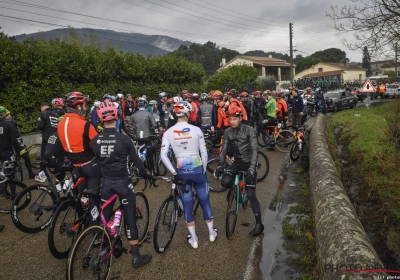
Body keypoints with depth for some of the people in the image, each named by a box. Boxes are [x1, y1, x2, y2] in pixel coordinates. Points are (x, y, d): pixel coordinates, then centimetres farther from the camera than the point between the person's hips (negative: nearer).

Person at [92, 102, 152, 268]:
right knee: (129, 217, 3)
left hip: (106, 182, 4)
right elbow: (135, 159, -5)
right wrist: (145, 174, 12)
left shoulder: (95, 140, -2)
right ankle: (136, 257, 11)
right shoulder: (123, 139, -14)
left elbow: (95, 160, 9)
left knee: (104, 216, 17)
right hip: (123, 182, -4)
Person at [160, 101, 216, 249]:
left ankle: (193, 239, 23)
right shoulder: (196, 130, -8)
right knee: (205, 202, 17)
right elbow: (204, 153, -5)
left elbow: (163, 156, -11)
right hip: (197, 170, 0)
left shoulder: (168, 132, -5)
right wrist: (204, 170, 8)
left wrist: (174, 173, -6)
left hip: (182, 172, 1)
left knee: (187, 205, 13)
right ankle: (211, 232, 33)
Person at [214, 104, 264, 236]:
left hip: (249, 163, -4)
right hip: (237, 162, 4)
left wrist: (251, 168, -33)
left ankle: (259, 224, 7)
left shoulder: (249, 130, -16)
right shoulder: (227, 132, -3)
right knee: (225, 182, -22)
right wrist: (220, 165, -18)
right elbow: (224, 149, -3)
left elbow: (254, 149, -22)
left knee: (251, 194, -8)